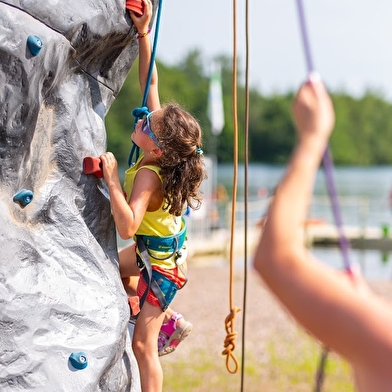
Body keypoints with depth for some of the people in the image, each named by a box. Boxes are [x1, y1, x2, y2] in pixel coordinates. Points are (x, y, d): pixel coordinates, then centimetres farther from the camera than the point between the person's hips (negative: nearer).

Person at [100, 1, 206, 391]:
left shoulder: (148, 176, -36)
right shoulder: (162, 148, -15)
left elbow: (127, 226, -49)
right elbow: (150, 83, -11)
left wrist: (111, 178, -49)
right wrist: (143, 34, -17)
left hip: (164, 262, -9)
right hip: (156, 247, 9)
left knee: (142, 343, -4)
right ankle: (170, 322, 39)